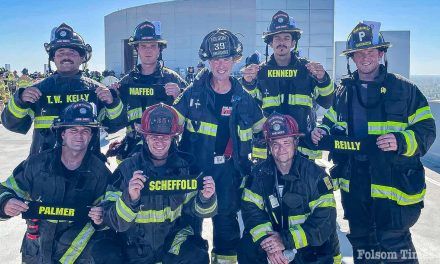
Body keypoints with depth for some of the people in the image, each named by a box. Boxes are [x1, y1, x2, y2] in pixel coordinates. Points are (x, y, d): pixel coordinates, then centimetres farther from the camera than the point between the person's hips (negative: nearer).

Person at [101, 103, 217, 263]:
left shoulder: (185, 166, -6)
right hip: (137, 249, 0)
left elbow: (194, 208, 3)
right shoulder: (127, 169, -13)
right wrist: (130, 198, -37)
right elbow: (113, 222, -18)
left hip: (174, 238, 0)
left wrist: (205, 199, -20)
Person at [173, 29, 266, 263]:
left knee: (226, 215, 8)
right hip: (194, 164, 0)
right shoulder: (194, 92, -5)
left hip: (228, 167, 1)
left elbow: (261, 128, 11)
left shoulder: (243, 97, 0)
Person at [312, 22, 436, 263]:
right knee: (361, 244, 19)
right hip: (354, 187, 5)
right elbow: (331, 123, 22)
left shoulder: (403, 88, -4)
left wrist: (401, 141, -24)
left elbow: (426, 129, -5)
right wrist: (321, 132, 0)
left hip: (393, 186, -4)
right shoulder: (344, 92, 9)